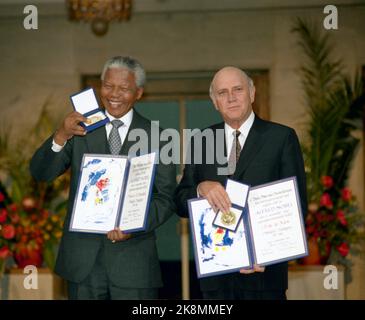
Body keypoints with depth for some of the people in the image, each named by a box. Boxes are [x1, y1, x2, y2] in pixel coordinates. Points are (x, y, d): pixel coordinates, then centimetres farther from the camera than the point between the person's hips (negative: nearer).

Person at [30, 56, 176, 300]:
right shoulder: (80, 128, 6)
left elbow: (166, 198, 1)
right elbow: (41, 173, -3)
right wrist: (61, 136, -20)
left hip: (134, 258, -1)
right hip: (82, 260, 1)